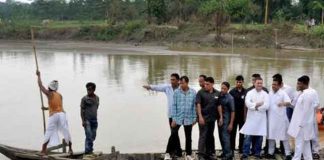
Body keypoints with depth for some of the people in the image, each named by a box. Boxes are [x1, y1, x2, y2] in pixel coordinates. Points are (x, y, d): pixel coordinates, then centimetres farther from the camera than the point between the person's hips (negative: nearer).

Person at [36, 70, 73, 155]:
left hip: (53, 116, -3)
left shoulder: (49, 94, 3)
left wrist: (38, 75, 20)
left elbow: (40, 85, 9)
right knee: (66, 132, 5)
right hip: (62, 114, 4)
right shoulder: (60, 95, 17)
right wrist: (47, 108, 38)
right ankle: (70, 149, 6)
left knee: (48, 133, 2)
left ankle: (43, 151, 1)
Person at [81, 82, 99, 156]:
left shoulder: (97, 98, 8)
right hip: (87, 119, -5)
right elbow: (82, 110, -9)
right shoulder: (84, 99, -8)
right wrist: (83, 120, -16)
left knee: (93, 136, 8)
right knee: (89, 136, -12)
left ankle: (89, 150, 18)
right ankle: (88, 151, -7)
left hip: (94, 119, 6)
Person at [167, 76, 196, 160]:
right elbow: (174, 106, -4)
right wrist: (173, 119, -7)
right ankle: (168, 153, 11)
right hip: (178, 118, -1)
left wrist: (194, 118, 3)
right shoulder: (176, 92, -5)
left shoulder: (193, 92, -2)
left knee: (188, 137, 11)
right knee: (173, 135, 0)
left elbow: (194, 106, 3)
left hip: (188, 119, 1)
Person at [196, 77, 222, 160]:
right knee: (203, 136, -5)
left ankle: (209, 153, 23)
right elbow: (198, 105, -11)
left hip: (212, 118, 4)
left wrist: (221, 117, 3)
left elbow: (219, 106, 8)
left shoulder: (217, 93, 4)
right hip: (203, 118, -4)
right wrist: (200, 116, -19)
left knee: (210, 136, 12)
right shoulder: (201, 92, -7)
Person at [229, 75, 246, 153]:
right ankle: (231, 148, 10)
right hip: (234, 115, 0)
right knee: (232, 132, 4)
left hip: (243, 115, 0)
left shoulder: (246, 92, 0)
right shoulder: (232, 91, -1)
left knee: (242, 132, 9)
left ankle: (241, 148, 18)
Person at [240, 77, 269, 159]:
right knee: (248, 137, -2)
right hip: (251, 118, -1)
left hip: (261, 118, 1)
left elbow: (266, 106, -8)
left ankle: (257, 153, 18)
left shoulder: (265, 94, 5)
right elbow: (247, 103, -12)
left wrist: (256, 106, -9)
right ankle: (245, 153, 4)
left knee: (259, 137, 6)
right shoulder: (250, 93, 3)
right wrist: (257, 104, -16)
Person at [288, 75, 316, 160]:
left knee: (299, 143, -3)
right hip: (302, 123, 10)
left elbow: (306, 111, -21)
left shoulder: (307, 94, -20)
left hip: (302, 124, -10)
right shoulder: (303, 93, 10)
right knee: (305, 143, 15)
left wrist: (301, 124, -19)